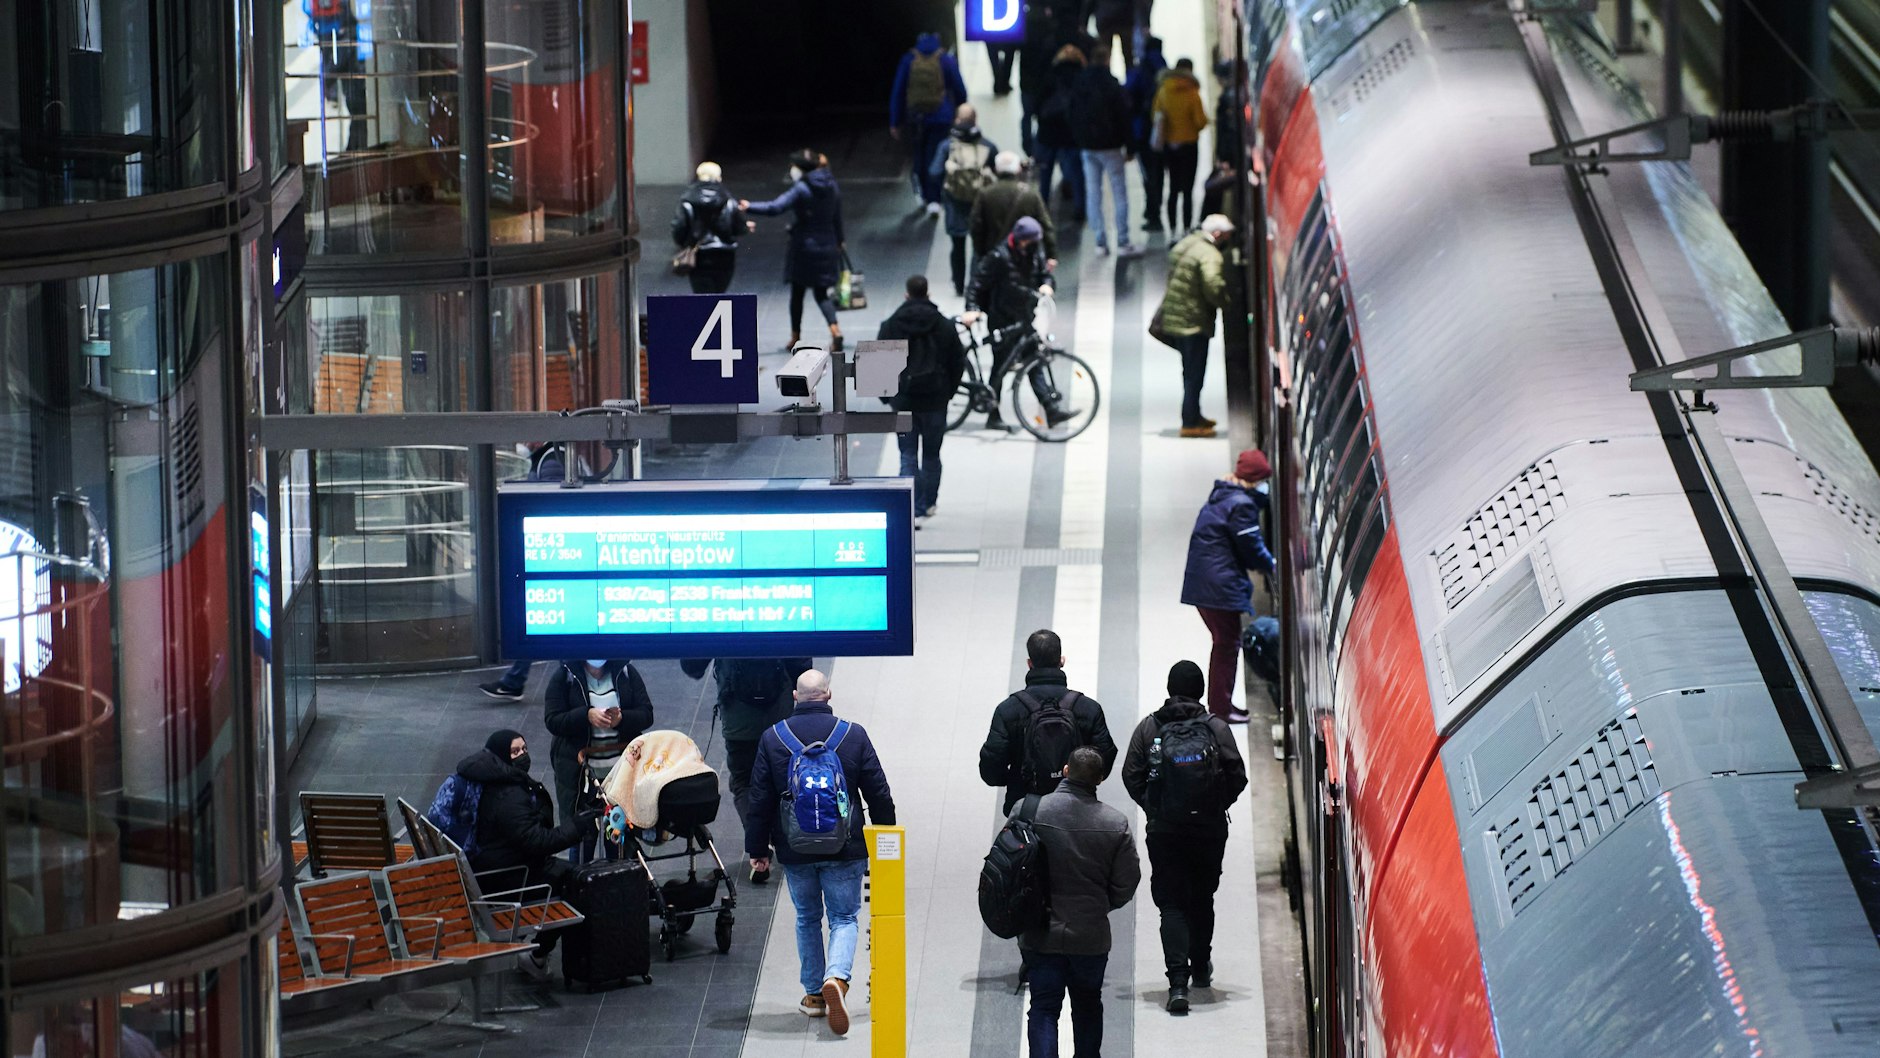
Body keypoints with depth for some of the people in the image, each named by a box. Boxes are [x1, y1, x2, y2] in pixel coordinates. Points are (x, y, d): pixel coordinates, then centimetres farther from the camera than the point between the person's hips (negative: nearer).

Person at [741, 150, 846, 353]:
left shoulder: (801, 190, -14)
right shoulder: (832, 188, 3)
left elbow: (774, 208, -25)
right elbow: (837, 217, 12)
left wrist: (748, 207, -21)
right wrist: (838, 242, 24)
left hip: (804, 247, -5)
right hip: (827, 247, 5)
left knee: (797, 293, 12)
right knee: (821, 293, 7)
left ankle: (795, 337, 20)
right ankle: (835, 330, -17)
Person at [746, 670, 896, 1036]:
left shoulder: (772, 739, -3)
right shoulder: (853, 735, -5)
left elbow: (760, 800, 1)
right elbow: (878, 793, 0)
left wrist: (757, 848, 9)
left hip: (795, 850, 1)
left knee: (807, 919, 18)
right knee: (844, 918, 5)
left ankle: (813, 994, 22)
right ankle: (836, 978, -21)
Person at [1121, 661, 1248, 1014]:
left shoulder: (1149, 727, -3)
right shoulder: (1216, 728, -4)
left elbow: (1131, 776, -3)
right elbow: (1238, 776, -4)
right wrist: (1216, 806, 12)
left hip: (1163, 830, -1)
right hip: (1210, 829, 1)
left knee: (1172, 904, -1)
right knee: (1202, 899, 20)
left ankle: (1178, 980, -17)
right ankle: (1200, 968, 35)